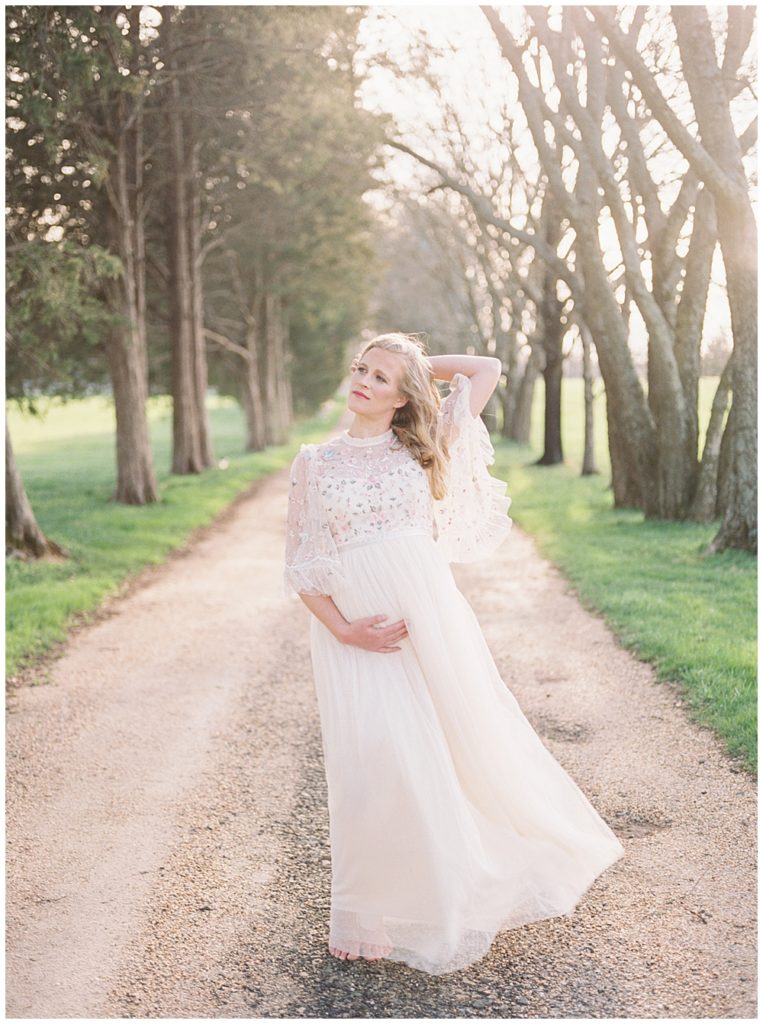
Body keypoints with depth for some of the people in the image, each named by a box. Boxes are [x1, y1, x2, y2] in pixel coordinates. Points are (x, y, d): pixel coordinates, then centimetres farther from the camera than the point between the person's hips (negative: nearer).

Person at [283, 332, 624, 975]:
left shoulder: (419, 449, 7)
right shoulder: (314, 462, 6)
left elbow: (486, 369, 12)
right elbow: (301, 565, 4)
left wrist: (419, 364, 15)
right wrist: (343, 629, -9)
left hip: (430, 614, 1)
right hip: (355, 631, -1)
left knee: (469, 736, 7)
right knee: (378, 759, -5)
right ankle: (383, 913, 15)